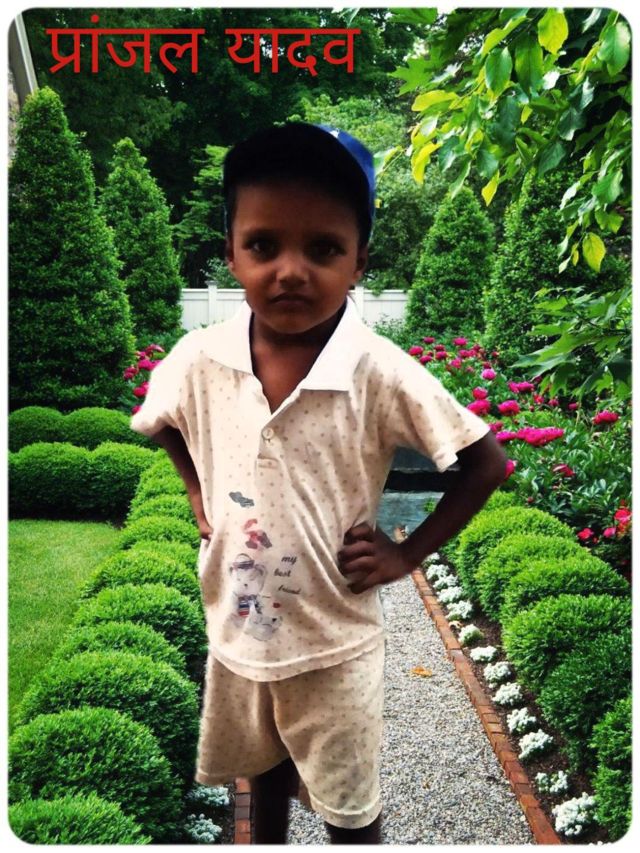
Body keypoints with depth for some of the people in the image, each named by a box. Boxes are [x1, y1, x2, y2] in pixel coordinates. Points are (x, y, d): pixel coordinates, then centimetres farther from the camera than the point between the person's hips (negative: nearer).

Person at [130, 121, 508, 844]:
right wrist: (198, 497, 0)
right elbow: (160, 423, 10)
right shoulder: (198, 360, -14)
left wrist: (406, 554, -14)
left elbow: (486, 460, -13)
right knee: (265, 768, 30)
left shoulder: (379, 374, -24)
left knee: (350, 811, 19)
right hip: (237, 631, 4)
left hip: (335, 640, -3)